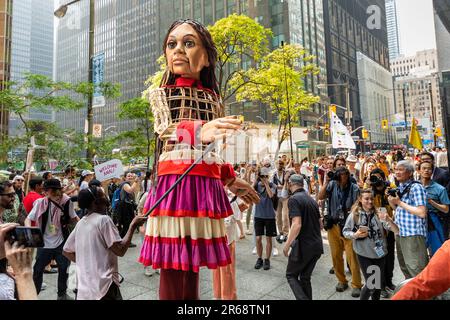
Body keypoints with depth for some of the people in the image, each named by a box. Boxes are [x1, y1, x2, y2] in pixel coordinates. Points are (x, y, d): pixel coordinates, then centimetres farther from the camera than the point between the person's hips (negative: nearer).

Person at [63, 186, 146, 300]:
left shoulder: (80, 223, 7)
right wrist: (133, 225, -12)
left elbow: (66, 251, 17)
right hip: (104, 287, -7)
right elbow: (120, 250, -18)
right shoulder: (104, 220, -16)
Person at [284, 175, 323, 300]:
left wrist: (287, 245, -15)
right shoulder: (312, 199, 12)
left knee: (291, 275, 10)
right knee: (305, 278, 18)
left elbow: (297, 225, -23)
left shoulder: (294, 199, -14)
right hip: (317, 246, 8)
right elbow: (319, 223, 18)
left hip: (303, 246, -7)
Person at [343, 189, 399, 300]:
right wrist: (355, 235, -18)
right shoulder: (354, 215, -7)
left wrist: (388, 220, -26)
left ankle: (376, 298, 38)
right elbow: (345, 231, 0)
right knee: (371, 284, -3)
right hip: (364, 254, -3)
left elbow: (396, 230, -8)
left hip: (380, 253, 3)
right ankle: (363, 298, 23)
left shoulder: (378, 214, -2)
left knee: (379, 283, 15)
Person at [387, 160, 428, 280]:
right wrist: (391, 201, 1)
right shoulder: (400, 188, 11)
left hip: (413, 235, -9)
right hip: (400, 233, 9)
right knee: (404, 267, 21)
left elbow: (422, 213, -22)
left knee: (416, 270, -1)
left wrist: (399, 202, -18)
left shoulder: (416, 187, -13)